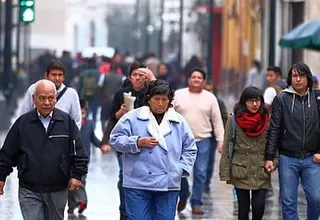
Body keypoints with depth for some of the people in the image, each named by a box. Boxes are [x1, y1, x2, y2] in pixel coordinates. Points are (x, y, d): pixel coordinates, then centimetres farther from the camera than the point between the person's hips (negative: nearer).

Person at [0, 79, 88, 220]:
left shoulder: (66, 121, 0)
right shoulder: (23, 123, 0)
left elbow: (78, 152, 2)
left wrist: (77, 175, -6)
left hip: (57, 191, 1)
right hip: (29, 191, -1)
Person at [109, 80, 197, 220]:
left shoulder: (179, 122, 9)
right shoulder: (132, 118, 1)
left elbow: (189, 149, 15)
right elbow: (115, 139, 1)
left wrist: (182, 169, 2)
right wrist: (138, 142, -12)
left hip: (168, 185, 3)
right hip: (138, 183, -2)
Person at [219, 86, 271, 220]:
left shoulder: (267, 120, 2)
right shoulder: (233, 120, -3)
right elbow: (226, 149, -1)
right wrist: (225, 173, -4)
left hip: (261, 172, 1)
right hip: (241, 172, -1)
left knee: (259, 206, -10)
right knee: (243, 207, 3)